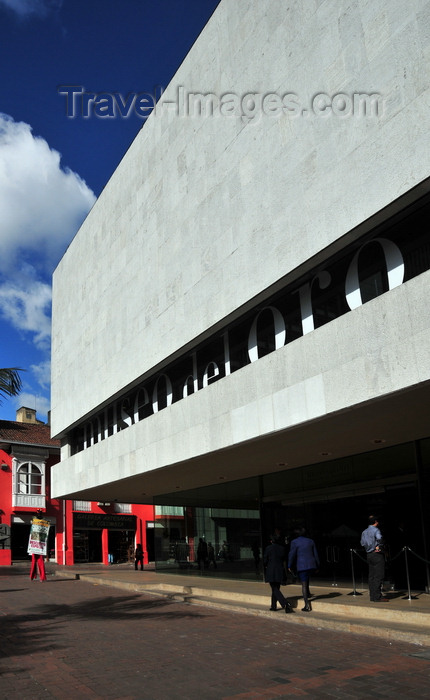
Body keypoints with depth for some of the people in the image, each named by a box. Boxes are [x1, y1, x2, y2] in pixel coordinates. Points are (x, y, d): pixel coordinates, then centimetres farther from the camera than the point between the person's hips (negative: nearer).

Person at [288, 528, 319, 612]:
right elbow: (315, 554, 11)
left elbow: (292, 555, -5)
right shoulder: (310, 541, 9)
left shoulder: (294, 542, -3)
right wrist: (317, 565, 19)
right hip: (312, 565, 5)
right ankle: (308, 593, 27)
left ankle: (307, 606, -2)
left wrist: (289, 566, 6)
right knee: (306, 577, 34)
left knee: (304, 585, 0)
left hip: (301, 566, -4)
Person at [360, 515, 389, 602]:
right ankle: (377, 597, -6)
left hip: (369, 555, 8)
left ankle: (372, 595, 14)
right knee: (378, 576, -5)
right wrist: (379, 546, -18)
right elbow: (379, 538, -31)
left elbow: (362, 543, 14)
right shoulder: (376, 530, -13)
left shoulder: (364, 532, 12)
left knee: (371, 576, 11)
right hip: (377, 555, -8)